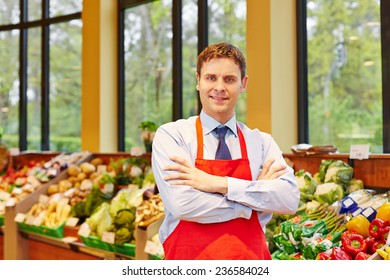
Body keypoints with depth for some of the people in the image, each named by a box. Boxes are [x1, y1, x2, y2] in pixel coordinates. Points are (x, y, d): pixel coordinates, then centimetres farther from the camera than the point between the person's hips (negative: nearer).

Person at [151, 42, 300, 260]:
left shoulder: (261, 142, 2)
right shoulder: (171, 135, -6)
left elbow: (290, 200, -13)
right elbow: (183, 204, -19)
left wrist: (219, 184, -20)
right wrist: (254, 202, -12)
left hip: (251, 257, 2)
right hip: (190, 258, -2)